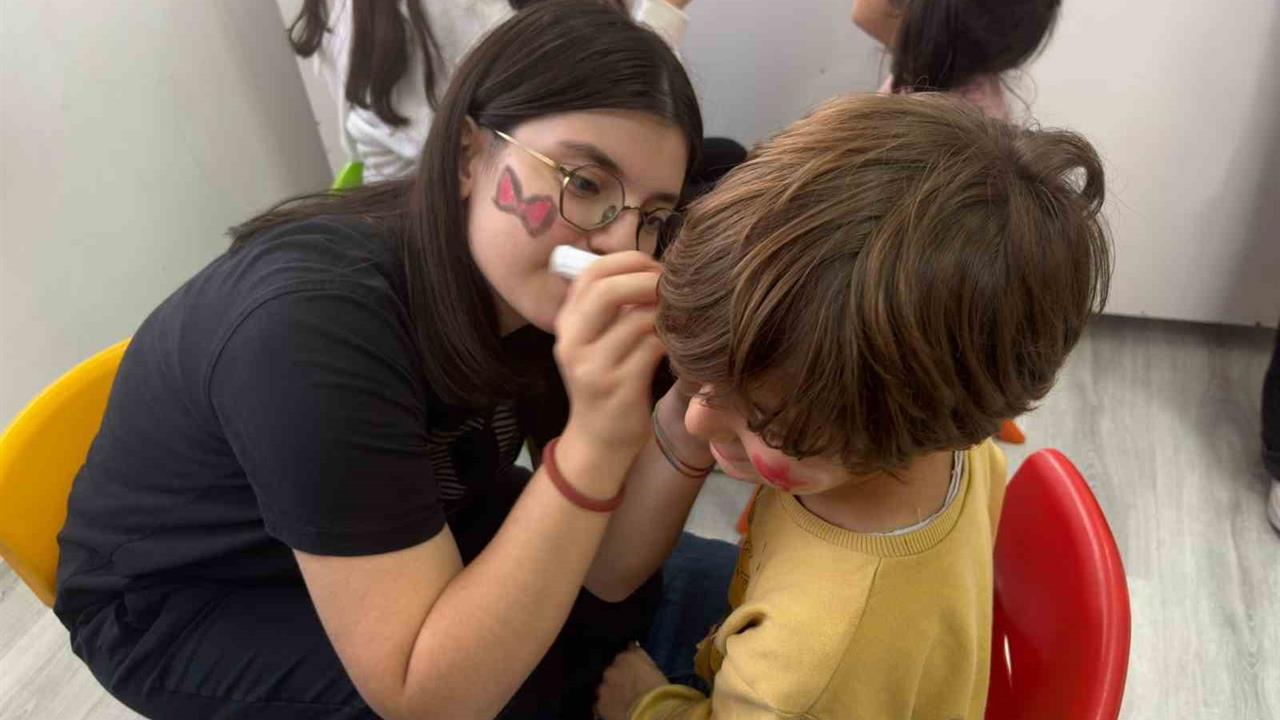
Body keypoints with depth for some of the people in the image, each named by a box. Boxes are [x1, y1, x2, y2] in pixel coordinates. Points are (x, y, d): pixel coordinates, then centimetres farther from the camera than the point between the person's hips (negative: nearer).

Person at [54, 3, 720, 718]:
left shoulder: (533, 287, -15)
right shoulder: (313, 321, -35)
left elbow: (604, 574, -14)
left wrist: (686, 426, -32)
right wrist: (594, 441, -43)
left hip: (383, 538, 6)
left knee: (662, 592, -2)